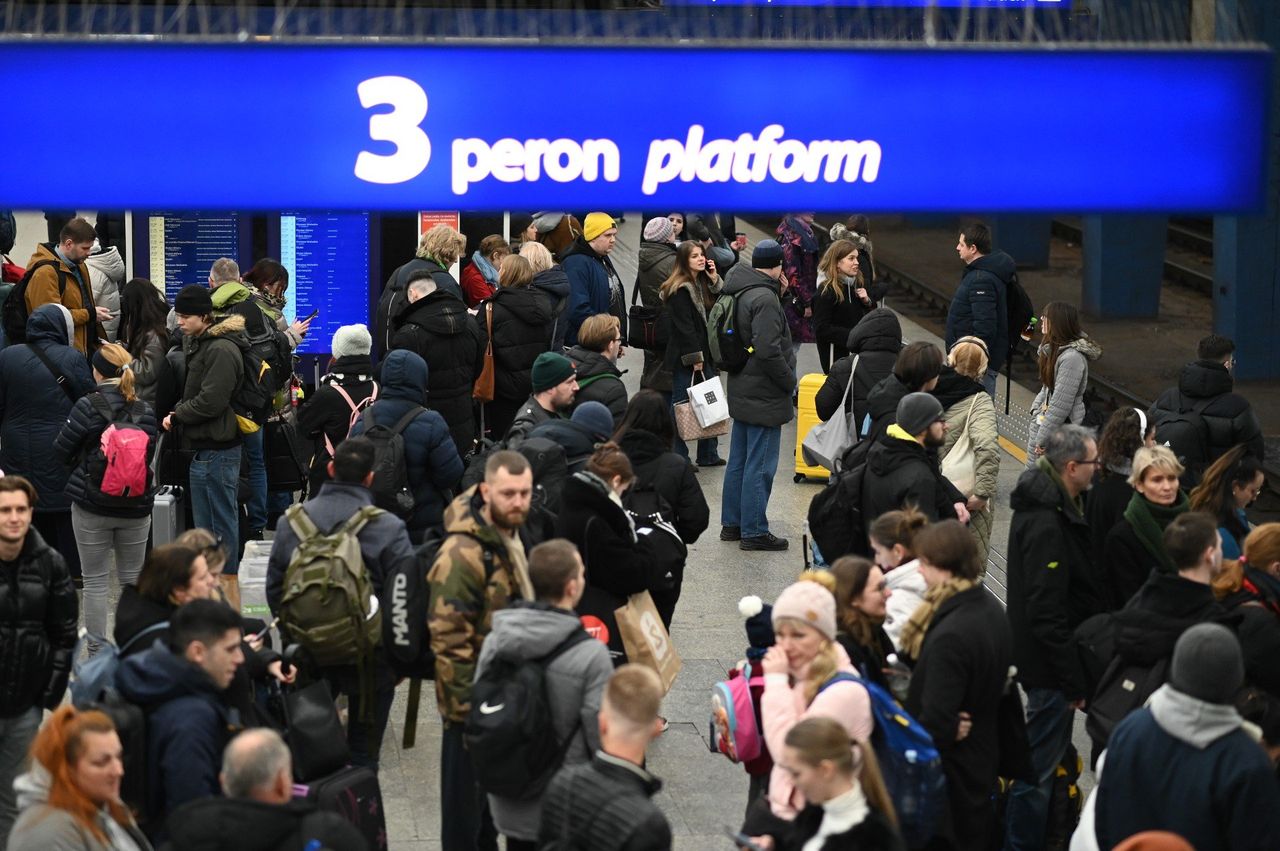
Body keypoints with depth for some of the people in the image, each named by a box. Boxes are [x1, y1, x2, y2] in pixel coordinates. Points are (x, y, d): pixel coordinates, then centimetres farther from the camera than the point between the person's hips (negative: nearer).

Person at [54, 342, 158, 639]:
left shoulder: (87, 406, -12)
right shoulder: (145, 412, -2)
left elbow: (61, 452, -6)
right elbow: (149, 454, 4)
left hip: (92, 506, -3)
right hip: (135, 506, 3)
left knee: (95, 581, 7)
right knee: (132, 580, 14)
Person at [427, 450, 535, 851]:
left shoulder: (513, 533, 4)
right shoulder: (463, 554, -26)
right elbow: (449, 641, -26)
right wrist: (468, 708, -24)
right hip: (474, 703, -9)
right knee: (467, 802, 5)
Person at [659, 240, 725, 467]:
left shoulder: (702, 283, 13)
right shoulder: (679, 290, -14)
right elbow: (683, 326, -17)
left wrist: (714, 278, 1)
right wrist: (694, 357, -18)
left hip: (704, 354, 9)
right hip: (685, 357, -9)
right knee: (682, 405, -3)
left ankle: (708, 454, 19)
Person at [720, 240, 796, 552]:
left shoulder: (741, 292, 8)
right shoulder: (765, 299, -20)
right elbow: (768, 349, -26)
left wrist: (779, 295, 7)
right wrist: (789, 381, -12)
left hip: (742, 391, 9)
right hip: (765, 396, -9)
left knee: (739, 461, 17)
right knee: (760, 466, -3)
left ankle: (732, 523, 26)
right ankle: (754, 531, 2)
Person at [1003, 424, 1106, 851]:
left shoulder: (1051, 504, 5)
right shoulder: (1046, 525, -27)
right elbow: (1046, 612, -27)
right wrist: (1074, 682, -23)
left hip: (1048, 659, 11)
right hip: (1050, 667, -11)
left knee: (1049, 751, 23)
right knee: (1039, 766, 0)